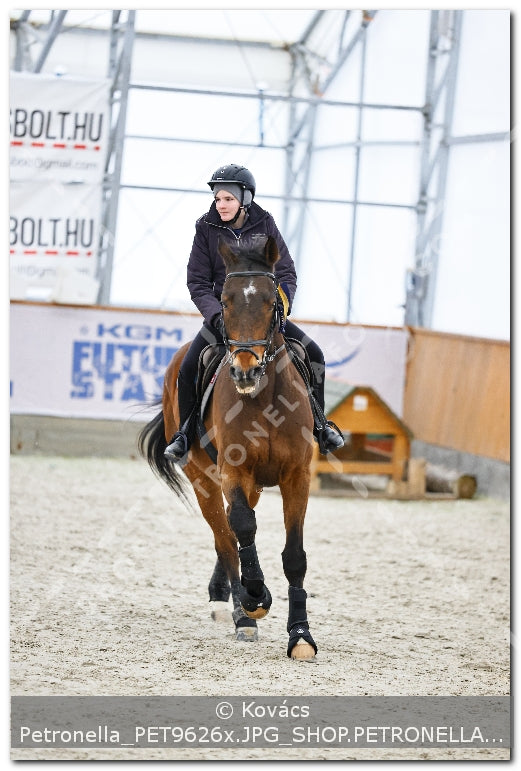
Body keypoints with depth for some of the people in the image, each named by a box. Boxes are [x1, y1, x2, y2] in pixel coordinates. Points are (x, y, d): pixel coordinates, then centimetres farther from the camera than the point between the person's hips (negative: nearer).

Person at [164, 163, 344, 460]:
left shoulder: (264, 224, -4)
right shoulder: (206, 228, -6)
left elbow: (286, 273, -3)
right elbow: (197, 283, -6)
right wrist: (217, 315, -22)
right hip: (223, 311, -1)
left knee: (314, 354, -11)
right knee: (188, 368, -21)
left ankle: (319, 424, 8)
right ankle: (185, 431, 1)